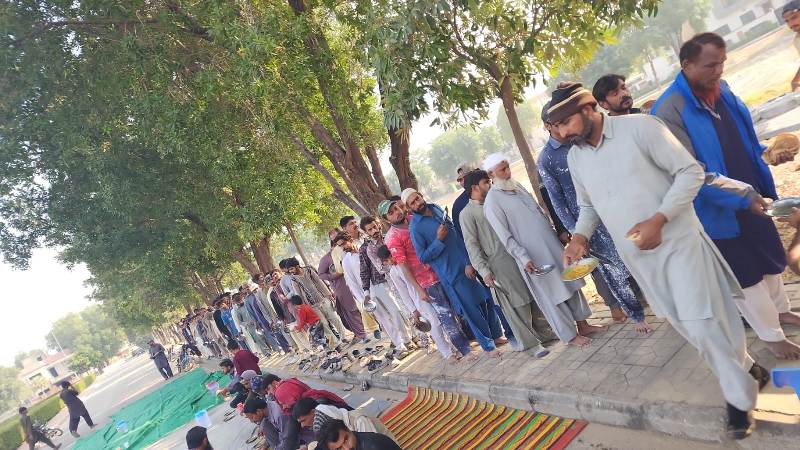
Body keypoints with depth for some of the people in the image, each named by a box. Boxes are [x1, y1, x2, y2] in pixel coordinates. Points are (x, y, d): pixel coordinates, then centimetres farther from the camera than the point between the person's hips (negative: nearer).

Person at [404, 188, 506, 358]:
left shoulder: (436, 208, 7)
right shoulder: (416, 227, -12)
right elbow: (423, 257, -10)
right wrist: (438, 240, -21)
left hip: (469, 263, 6)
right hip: (452, 273, -6)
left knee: (487, 300, 13)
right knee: (472, 309, 3)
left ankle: (497, 335, 32)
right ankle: (488, 345, 20)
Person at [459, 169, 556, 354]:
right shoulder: (467, 213, -5)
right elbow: (471, 244, -10)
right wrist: (483, 270, -17)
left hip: (517, 257, 7)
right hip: (498, 265, -6)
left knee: (534, 298, 13)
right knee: (516, 305, 1)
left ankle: (543, 332, 30)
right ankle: (531, 342, 14)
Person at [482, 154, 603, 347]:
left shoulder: (517, 186, 10)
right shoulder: (492, 202, -14)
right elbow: (505, 237, -16)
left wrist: (558, 233, 18)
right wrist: (524, 258, -21)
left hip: (552, 245, 8)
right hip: (534, 258, -7)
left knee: (570, 283, 14)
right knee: (552, 296, 4)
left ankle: (582, 325, 30)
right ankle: (570, 336, 19)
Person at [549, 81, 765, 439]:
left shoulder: (639, 127, -15)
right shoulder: (574, 158, 2)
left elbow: (690, 172, -14)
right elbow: (588, 205, 14)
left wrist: (658, 219, -24)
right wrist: (580, 236, -6)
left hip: (677, 242, -5)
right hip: (638, 256, 6)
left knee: (703, 323, -6)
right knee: (684, 324, 14)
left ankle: (739, 397, 18)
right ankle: (746, 370, 38)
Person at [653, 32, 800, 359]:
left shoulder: (721, 89, 0)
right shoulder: (669, 111, -25)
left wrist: (766, 153, -1)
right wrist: (740, 198, -30)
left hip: (750, 197, 8)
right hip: (716, 209, -7)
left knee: (770, 255, 24)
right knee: (744, 273, 9)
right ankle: (772, 335, 29)